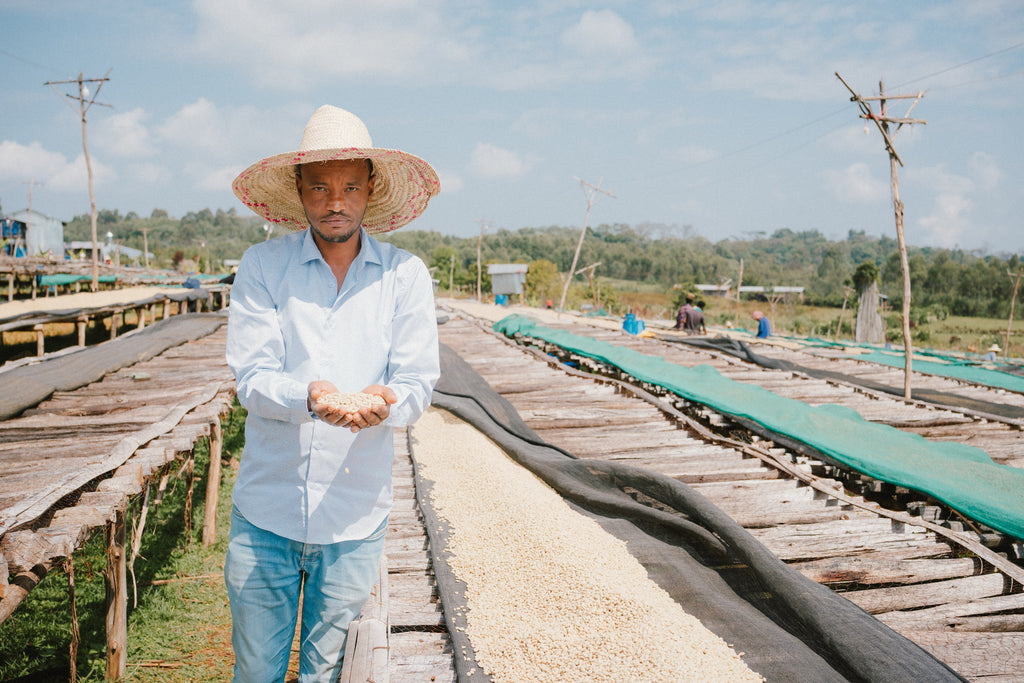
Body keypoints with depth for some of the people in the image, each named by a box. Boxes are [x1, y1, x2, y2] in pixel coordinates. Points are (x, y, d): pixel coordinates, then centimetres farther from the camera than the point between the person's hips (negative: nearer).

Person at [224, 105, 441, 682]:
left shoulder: (405, 274, 0)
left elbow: (418, 384, -4)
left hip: (356, 515, 1)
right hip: (265, 509, 0)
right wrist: (309, 397, -30)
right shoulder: (262, 267, -2)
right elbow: (251, 379, -9)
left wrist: (383, 403, -28)